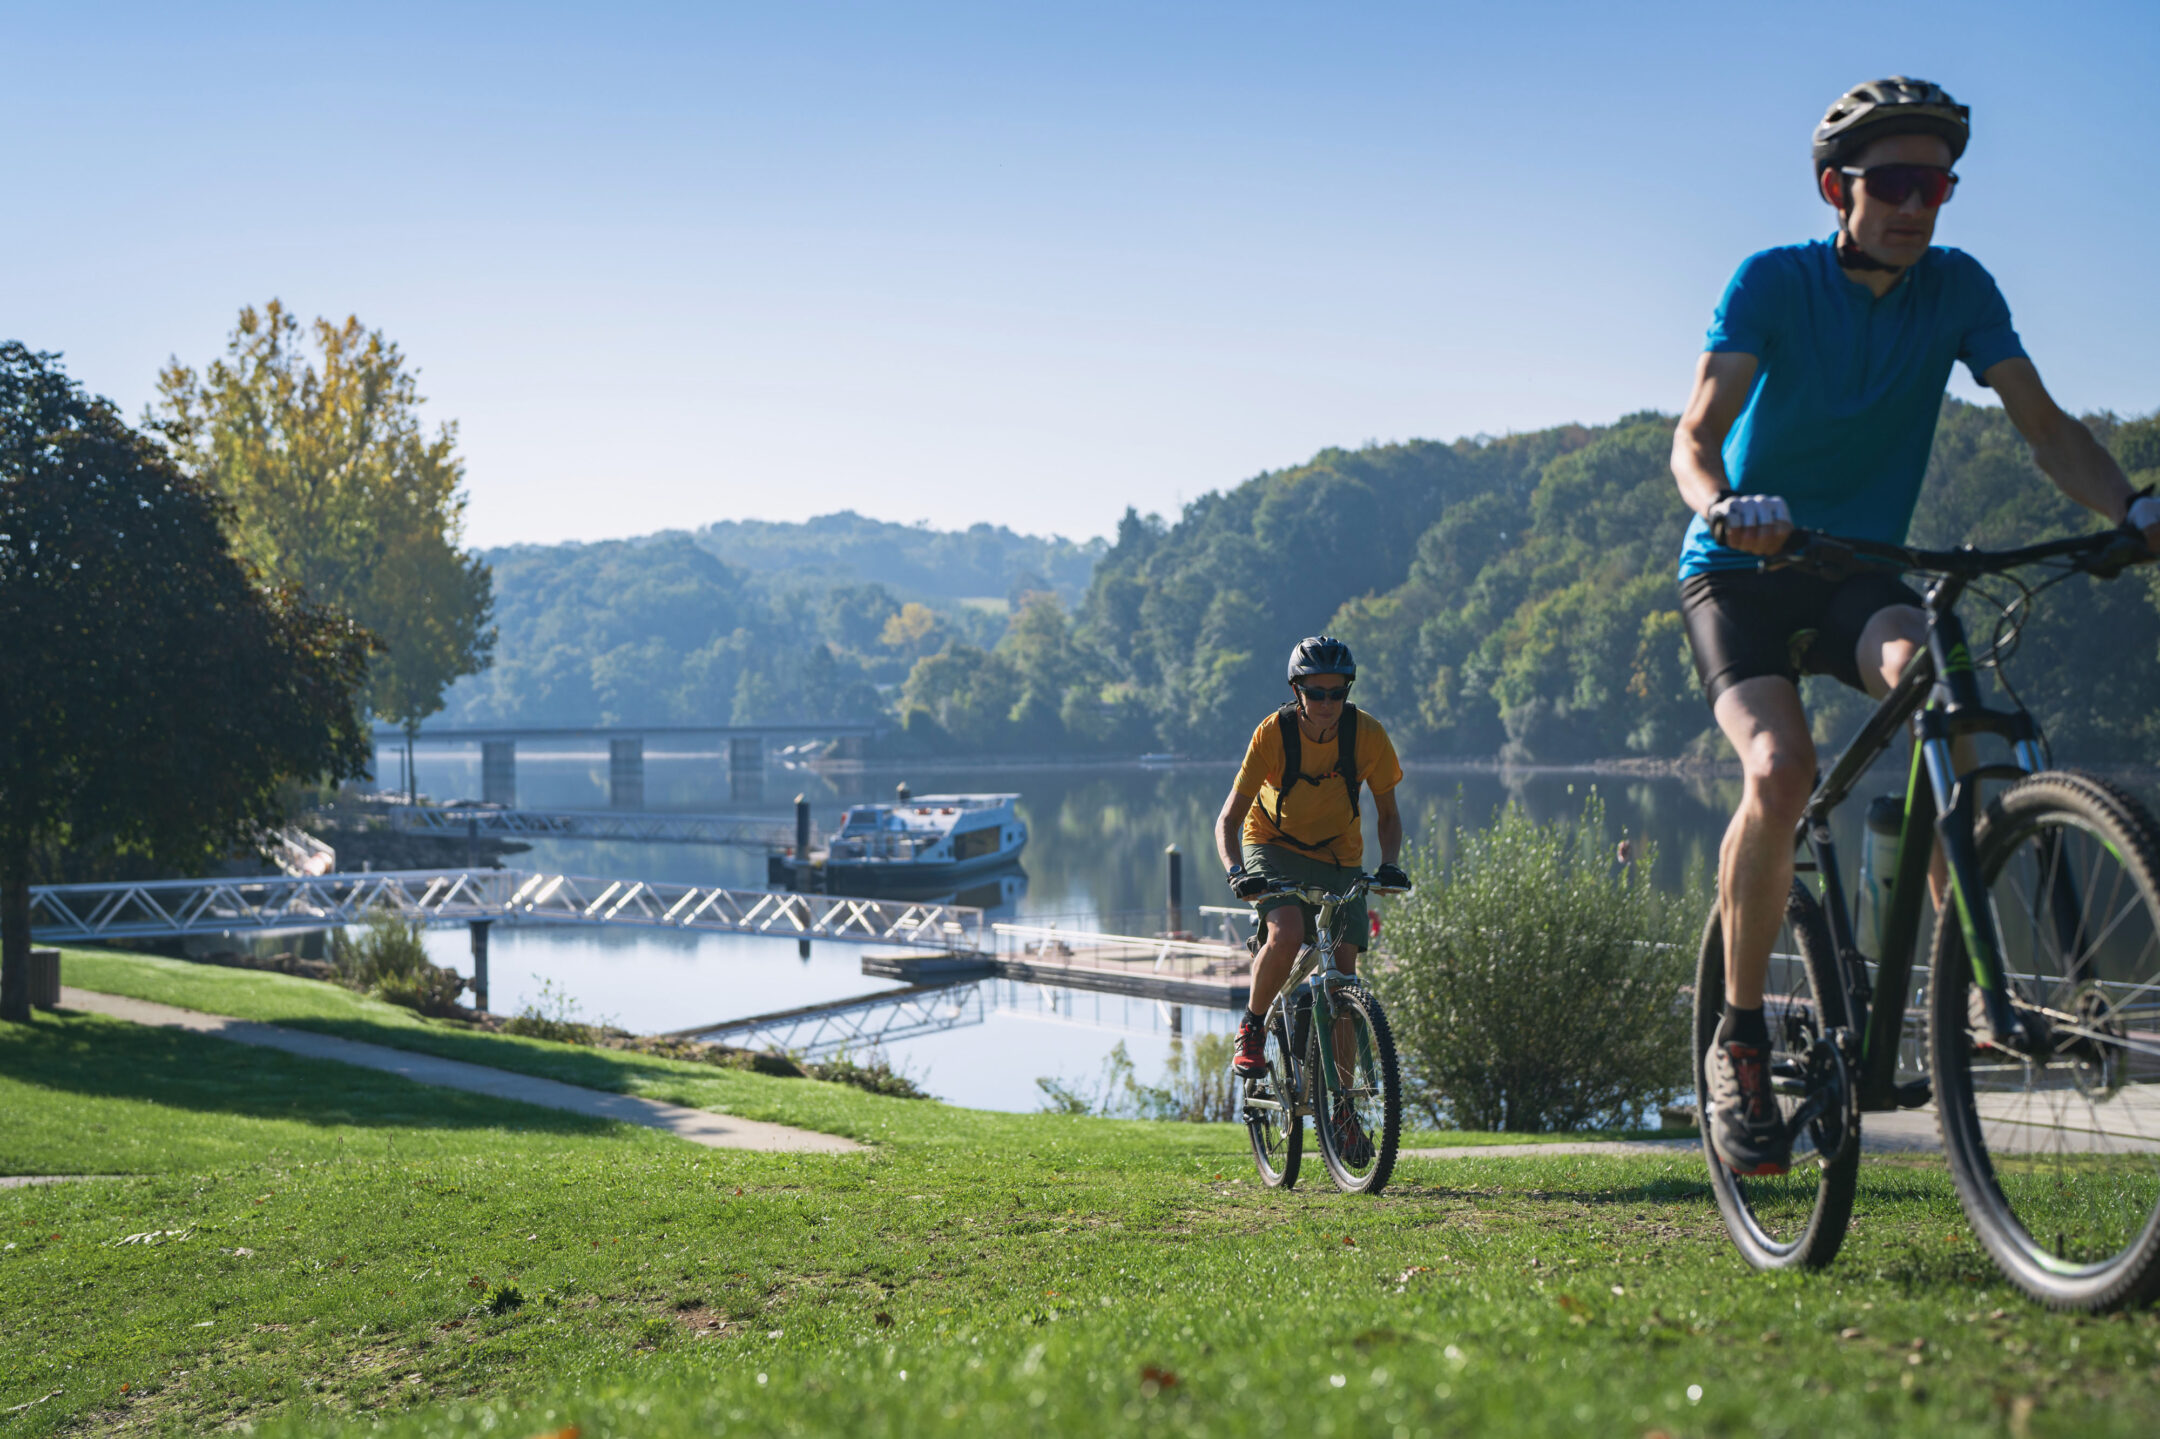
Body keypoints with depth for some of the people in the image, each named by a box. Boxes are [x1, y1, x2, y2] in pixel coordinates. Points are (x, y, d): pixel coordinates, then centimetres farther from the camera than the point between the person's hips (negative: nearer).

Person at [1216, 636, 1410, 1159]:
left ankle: (1341, 1106, 3)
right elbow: (1229, 818, -18)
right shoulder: (1273, 733, -21)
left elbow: (1387, 812, -3)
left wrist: (1389, 863, -21)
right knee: (1287, 934, -32)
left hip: (1339, 858, 2)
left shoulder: (1368, 736, -17)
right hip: (1273, 848, -2)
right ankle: (1252, 1027, -5)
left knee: (1343, 970, -7)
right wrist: (1236, 870, -35)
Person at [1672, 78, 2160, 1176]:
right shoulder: (1771, 283, -13)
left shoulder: (1957, 289, -3)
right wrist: (1725, 505, -47)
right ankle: (1738, 1042, -11)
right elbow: (1695, 437, -23)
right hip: (1739, 573, -2)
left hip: (1857, 572, 3)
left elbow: (2045, 426, -8)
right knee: (1779, 770, -28)